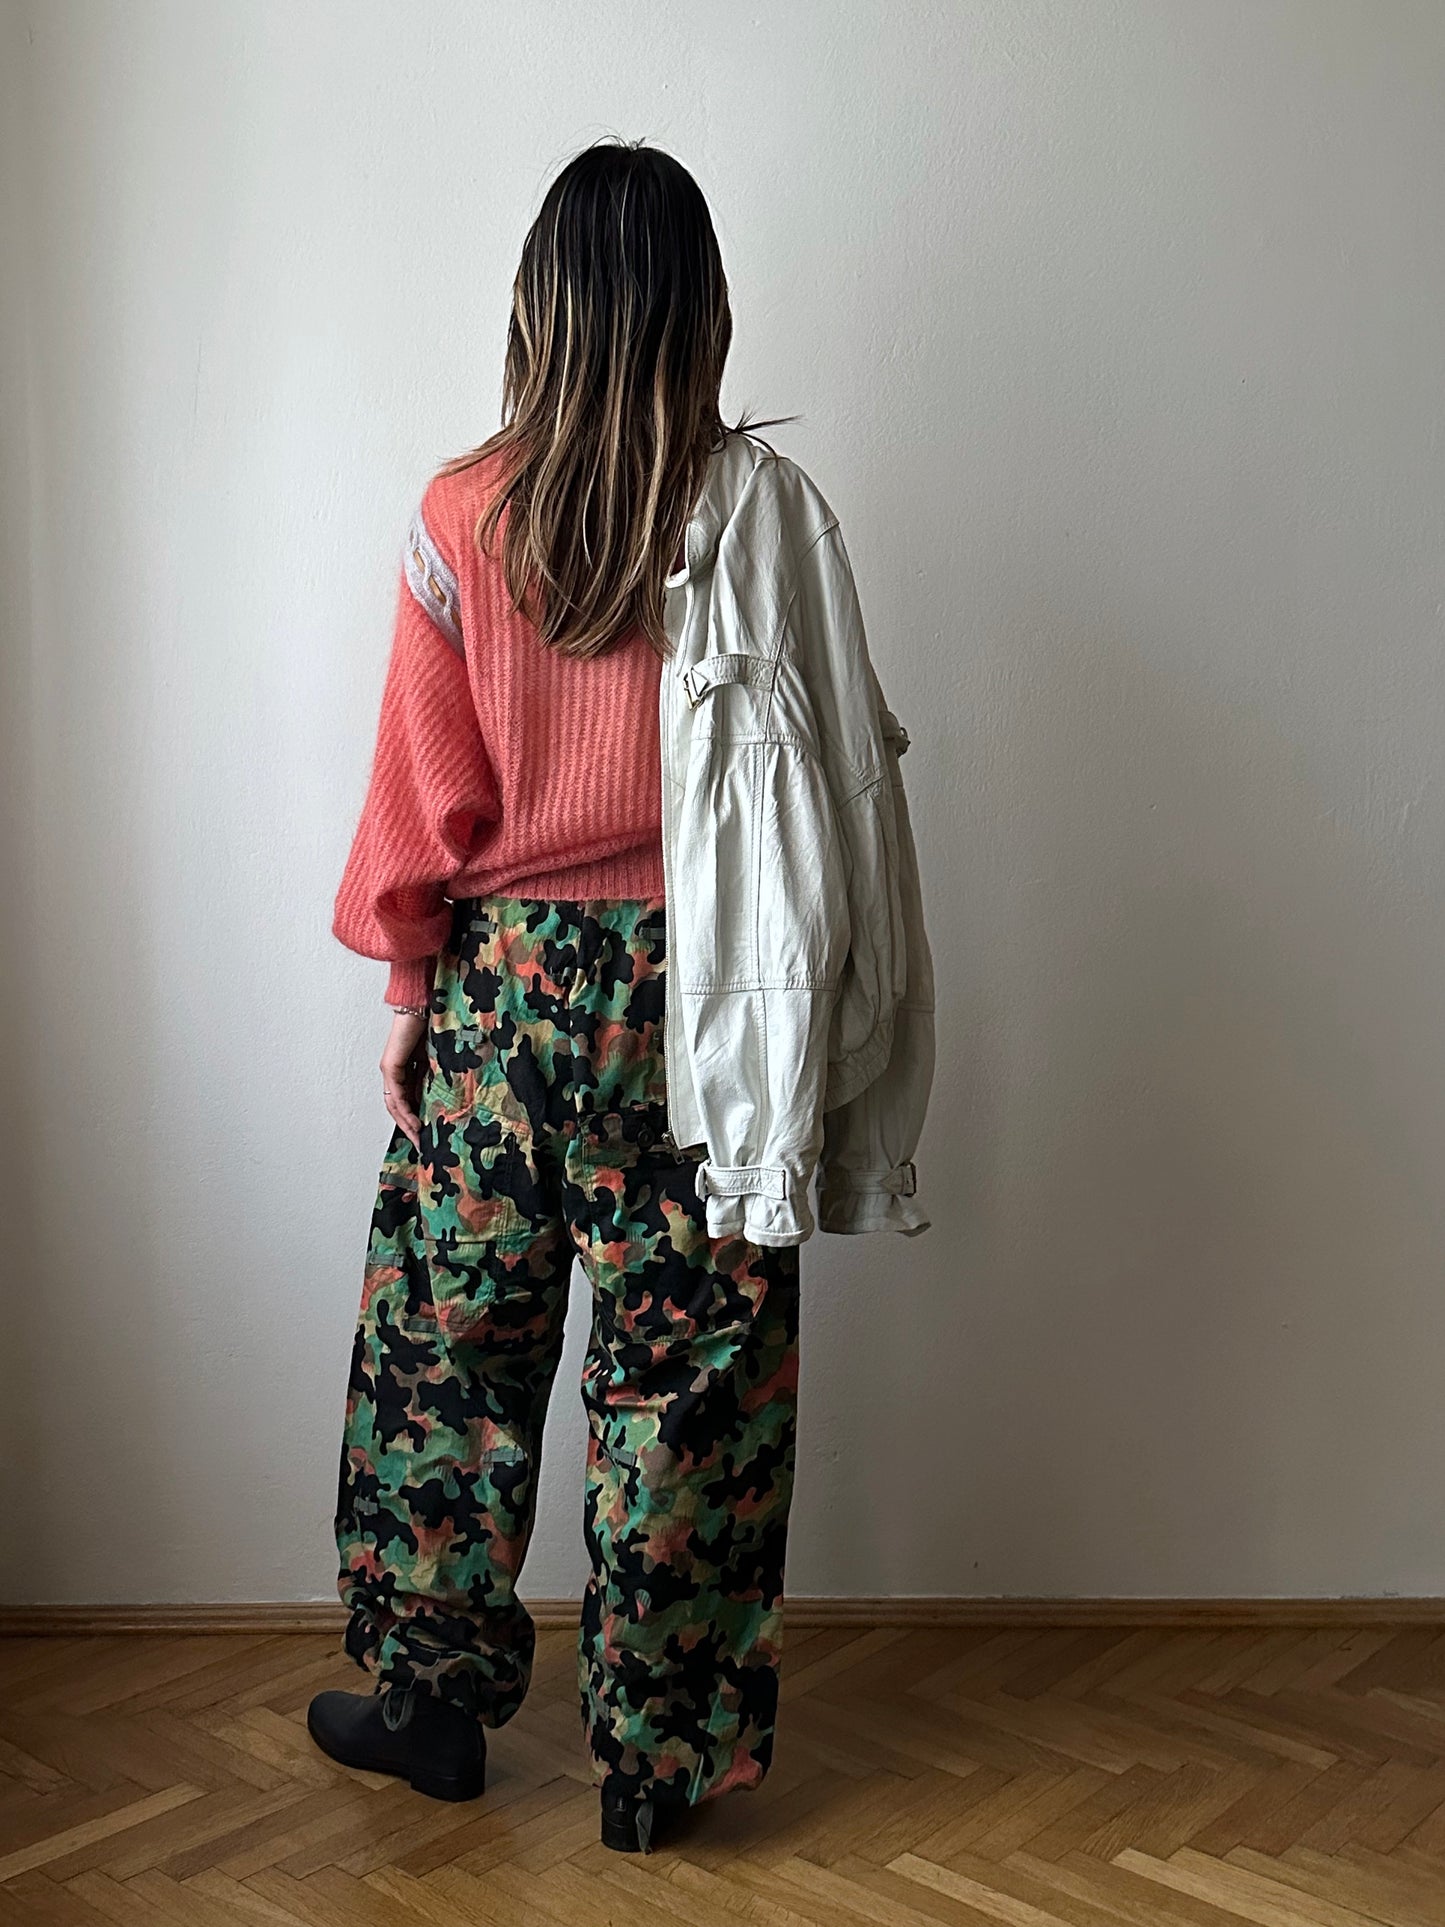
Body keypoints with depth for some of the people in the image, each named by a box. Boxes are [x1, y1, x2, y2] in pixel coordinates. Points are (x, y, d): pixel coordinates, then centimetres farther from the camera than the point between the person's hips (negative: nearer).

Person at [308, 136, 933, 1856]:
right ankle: (664, 1759, 21)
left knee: (451, 1346, 16)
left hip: (500, 990, 1)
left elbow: (422, 791, -1)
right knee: (685, 1377, 9)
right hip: (693, 993, 0)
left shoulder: (461, 517, -5)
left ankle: (436, 1698, 30)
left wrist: (413, 983, 11)